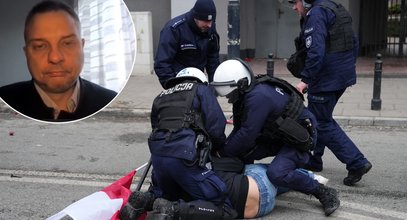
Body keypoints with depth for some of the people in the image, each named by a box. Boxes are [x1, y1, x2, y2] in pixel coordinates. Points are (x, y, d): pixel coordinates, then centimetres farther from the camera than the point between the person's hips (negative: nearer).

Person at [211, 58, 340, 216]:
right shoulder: (244, 95, -2)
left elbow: (247, 134, -30)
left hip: (299, 138, -9)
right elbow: (238, 130, 3)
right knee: (240, 153, -4)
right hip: (276, 136, 9)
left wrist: (223, 152, -18)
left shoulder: (258, 97, -32)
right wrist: (224, 147, -11)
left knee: (277, 173, -28)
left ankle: (324, 193, -10)